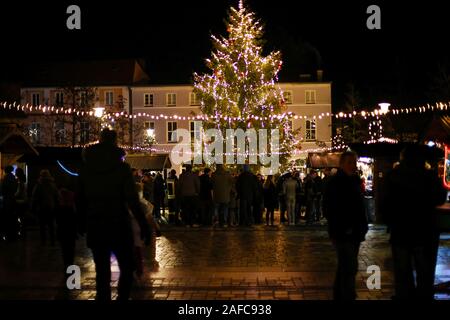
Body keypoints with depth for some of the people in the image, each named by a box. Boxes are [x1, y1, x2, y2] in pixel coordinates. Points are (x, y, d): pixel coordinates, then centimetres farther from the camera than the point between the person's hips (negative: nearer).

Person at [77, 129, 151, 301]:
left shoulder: (86, 168, 3)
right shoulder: (121, 167, -8)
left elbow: (80, 199, 8)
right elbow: (132, 200, -14)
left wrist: (84, 222, 19)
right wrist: (144, 225, -12)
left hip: (95, 227, 4)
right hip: (118, 225, -3)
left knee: (102, 271, 12)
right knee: (127, 268, 7)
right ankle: (122, 297, -7)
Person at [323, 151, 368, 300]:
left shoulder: (355, 181, 13)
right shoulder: (335, 183, -12)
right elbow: (329, 210, -16)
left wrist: (362, 226, 11)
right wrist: (343, 228, -18)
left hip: (354, 233, 8)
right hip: (343, 233, -8)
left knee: (345, 267, 16)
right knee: (350, 268, -12)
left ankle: (340, 295, 25)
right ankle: (348, 297, -9)